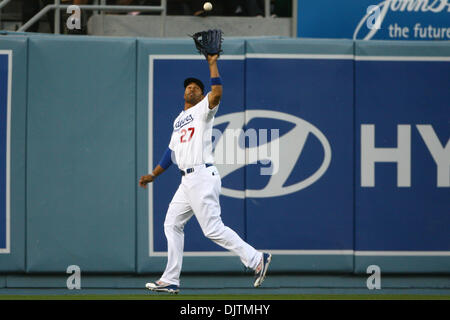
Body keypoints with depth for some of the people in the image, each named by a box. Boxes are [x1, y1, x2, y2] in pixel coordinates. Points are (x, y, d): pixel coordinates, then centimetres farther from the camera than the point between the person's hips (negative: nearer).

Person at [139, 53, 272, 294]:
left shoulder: (203, 110, -1)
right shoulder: (179, 120, 24)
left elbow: (217, 93, -23)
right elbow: (171, 152, 28)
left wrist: (213, 64, -17)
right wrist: (153, 175, 24)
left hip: (203, 177, -9)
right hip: (187, 181, 9)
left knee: (213, 229, -13)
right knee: (172, 224, 8)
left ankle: (256, 259, -6)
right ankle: (170, 281, 11)